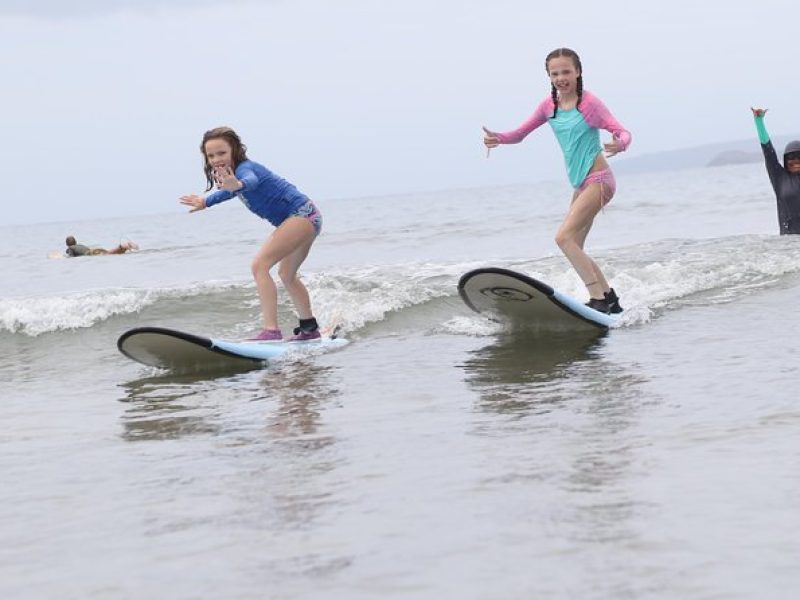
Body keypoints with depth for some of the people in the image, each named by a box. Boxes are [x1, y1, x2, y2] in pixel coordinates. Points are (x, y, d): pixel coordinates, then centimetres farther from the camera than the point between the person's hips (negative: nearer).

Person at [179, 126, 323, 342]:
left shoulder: (244, 168, -20)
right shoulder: (235, 173, 8)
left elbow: (251, 181, -46)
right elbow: (229, 192, 33)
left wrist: (238, 185, -69)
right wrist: (205, 202, 48)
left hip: (301, 214, -11)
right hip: (307, 219, 11)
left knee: (260, 265, -21)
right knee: (286, 274, 29)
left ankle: (271, 331, -29)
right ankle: (309, 329, 44)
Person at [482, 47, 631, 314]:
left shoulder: (589, 102, -10)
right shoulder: (549, 105, 8)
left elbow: (623, 132, -15)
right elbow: (520, 133, 10)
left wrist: (619, 144, -39)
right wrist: (497, 138, -12)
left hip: (598, 180, -8)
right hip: (580, 185, 8)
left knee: (564, 237, -20)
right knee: (575, 249, 8)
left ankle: (598, 299, -20)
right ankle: (609, 298, 17)